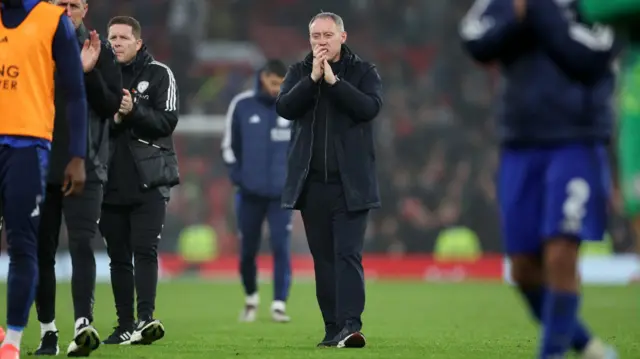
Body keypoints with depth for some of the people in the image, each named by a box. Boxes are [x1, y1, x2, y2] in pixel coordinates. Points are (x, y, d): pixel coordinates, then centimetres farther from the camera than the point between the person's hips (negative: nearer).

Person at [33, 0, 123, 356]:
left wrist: (90, 73, -13)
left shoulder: (100, 52, 5)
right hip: (40, 166, 2)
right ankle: (48, 330, 13)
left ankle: (83, 323, -24)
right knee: (42, 250, 6)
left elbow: (112, 106, 0)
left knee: (82, 244, -14)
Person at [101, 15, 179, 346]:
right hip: (111, 180, 4)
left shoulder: (158, 74, 2)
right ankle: (125, 325, 9)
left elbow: (168, 120, -7)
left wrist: (134, 111, -21)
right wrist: (112, 119, -12)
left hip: (149, 180, -4)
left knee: (145, 250, -14)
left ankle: (145, 319, -21)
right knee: (118, 255, 5)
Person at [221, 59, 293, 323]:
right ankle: (251, 299, 28)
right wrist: (237, 175, -4)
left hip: (281, 192, 0)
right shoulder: (241, 105, -2)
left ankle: (279, 304, -8)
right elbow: (229, 145, 6)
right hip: (250, 192, 0)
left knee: (281, 247, -11)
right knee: (248, 250, 6)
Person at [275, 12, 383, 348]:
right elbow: (284, 107, -6)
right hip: (311, 182, 3)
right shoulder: (299, 72, 10)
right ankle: (332, 328, 11)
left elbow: (370, 106, -14)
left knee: (348, 255, -11)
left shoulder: (364, 72, 4)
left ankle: (350, 326, -19)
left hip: (351, 183, -3)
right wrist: (313, 78, -15)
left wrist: (333, 80, -16)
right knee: (323, 258, 7)